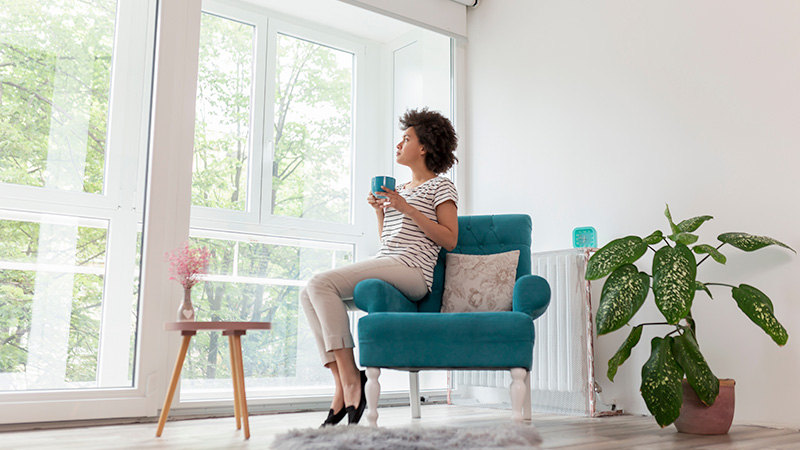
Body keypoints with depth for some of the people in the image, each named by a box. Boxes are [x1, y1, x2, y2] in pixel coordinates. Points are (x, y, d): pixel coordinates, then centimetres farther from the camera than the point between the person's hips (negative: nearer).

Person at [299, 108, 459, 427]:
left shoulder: (440, 186, 6)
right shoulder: (399, 188, 28)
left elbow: (449, 240, -6)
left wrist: (407, 209, -9)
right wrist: (379, 209, 12)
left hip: (411, 270, -8)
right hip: (383, 264, 8)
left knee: (321, 283, -25)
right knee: (308, 294, -12)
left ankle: (350, 379, -24)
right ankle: (342, 385, -18)